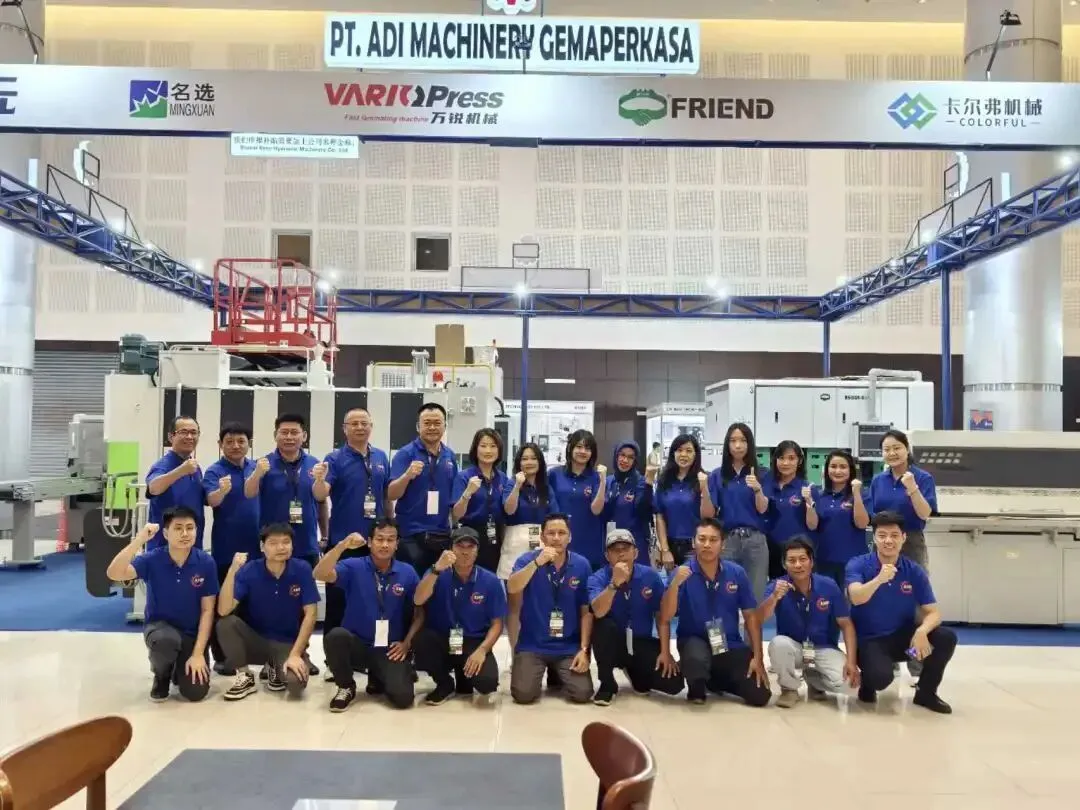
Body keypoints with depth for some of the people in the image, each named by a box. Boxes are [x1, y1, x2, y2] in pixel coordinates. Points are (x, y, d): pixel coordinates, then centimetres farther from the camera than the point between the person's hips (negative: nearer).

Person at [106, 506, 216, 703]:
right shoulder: (152, 559, -14)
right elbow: (114, 574, -31)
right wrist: (139, 539, -36)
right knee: (166, 640, -38)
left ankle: (179, 669, 23)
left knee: (195, 692, -16)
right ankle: (161, 676, 0)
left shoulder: (206, 563, -13)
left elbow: (207, 610, -9)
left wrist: (198, 653, -16)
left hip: (192, 632, 1)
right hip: (159, 626, 0)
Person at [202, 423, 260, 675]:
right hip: (226, 548, -5)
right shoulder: (215, 471, -9)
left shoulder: (256, 467, 6)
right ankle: (220, 657, 14)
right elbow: (211, 500, -26)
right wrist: (222, 491, -46)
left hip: (255, 546, 5)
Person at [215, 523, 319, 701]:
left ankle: (277, 669, 9)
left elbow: (310, 614, -12)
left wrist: (295, 654, -20)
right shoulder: (249, 570, -12)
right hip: (255, 639, 1)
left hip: (288, 643, -1)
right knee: (226, 623, -28)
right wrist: (233, 570, -32)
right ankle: (245, 678, -4)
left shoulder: (302, 570, -12)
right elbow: (223, 610, -23)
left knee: (296, 683, -30)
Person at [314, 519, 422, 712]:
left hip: (391, 649, 1)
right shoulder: (354, 567, -6)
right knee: (336, 636, -35)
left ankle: (378, 678, 18)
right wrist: (342, 545, -35)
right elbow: (320, 574, -23)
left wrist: (407, 642, -7)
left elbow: (420, 611, 6)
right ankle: (346, 687, -4)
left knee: (403, 697, -21)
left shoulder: (408, 572, 0)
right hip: (357, 643, -1)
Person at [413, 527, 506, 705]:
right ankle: (445, 684, -1)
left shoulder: (490, 581, -5)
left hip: (474, 643, -1)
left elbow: (497, 623, -2)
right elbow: (418, 601, -21)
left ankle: (464, 680, 12)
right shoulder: (439, 574, -4)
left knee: (487, 681, -29)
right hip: (441, 640, 1)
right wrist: (437, 569, -33)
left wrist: (482, 650, -19)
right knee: (422, 639, -33)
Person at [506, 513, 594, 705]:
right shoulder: (528, 559, -6)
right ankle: (538, 670, 18)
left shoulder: (582, 565, -2)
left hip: (569, 647, 1)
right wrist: (537, 562, -34)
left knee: (582, 694, -14)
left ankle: (559, 675, 20)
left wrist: (583, 649, -6)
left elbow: (586, 611, 1)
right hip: (532, 644, -1)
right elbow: (512, 588, -25)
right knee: (523, 694, -17)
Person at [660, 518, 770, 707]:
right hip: (694, 640, -3)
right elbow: (665, 617, -18)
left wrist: (757, 657, -4)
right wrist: (675, 584, -33)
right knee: (696, 659, -38)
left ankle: (717, 680, 23)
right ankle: (696, 689, 1)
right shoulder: (682, 573, -11)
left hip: (731, 645, 3)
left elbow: (751, 616, 2)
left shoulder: (737, 573, -3)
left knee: (760, 695, -9)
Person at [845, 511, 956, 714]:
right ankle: (868, 685, 8)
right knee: (881, 677, -34)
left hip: (904, 637, 4)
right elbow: (856, 598, -28)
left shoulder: (915, 571, -2)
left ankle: (926, 692, 5)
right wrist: (879, 579, -47)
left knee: (946, 638, -21)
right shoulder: (858, 565, -11)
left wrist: (921, 631, -28)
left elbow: (933, 612, -5)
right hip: (869, 640, -4)